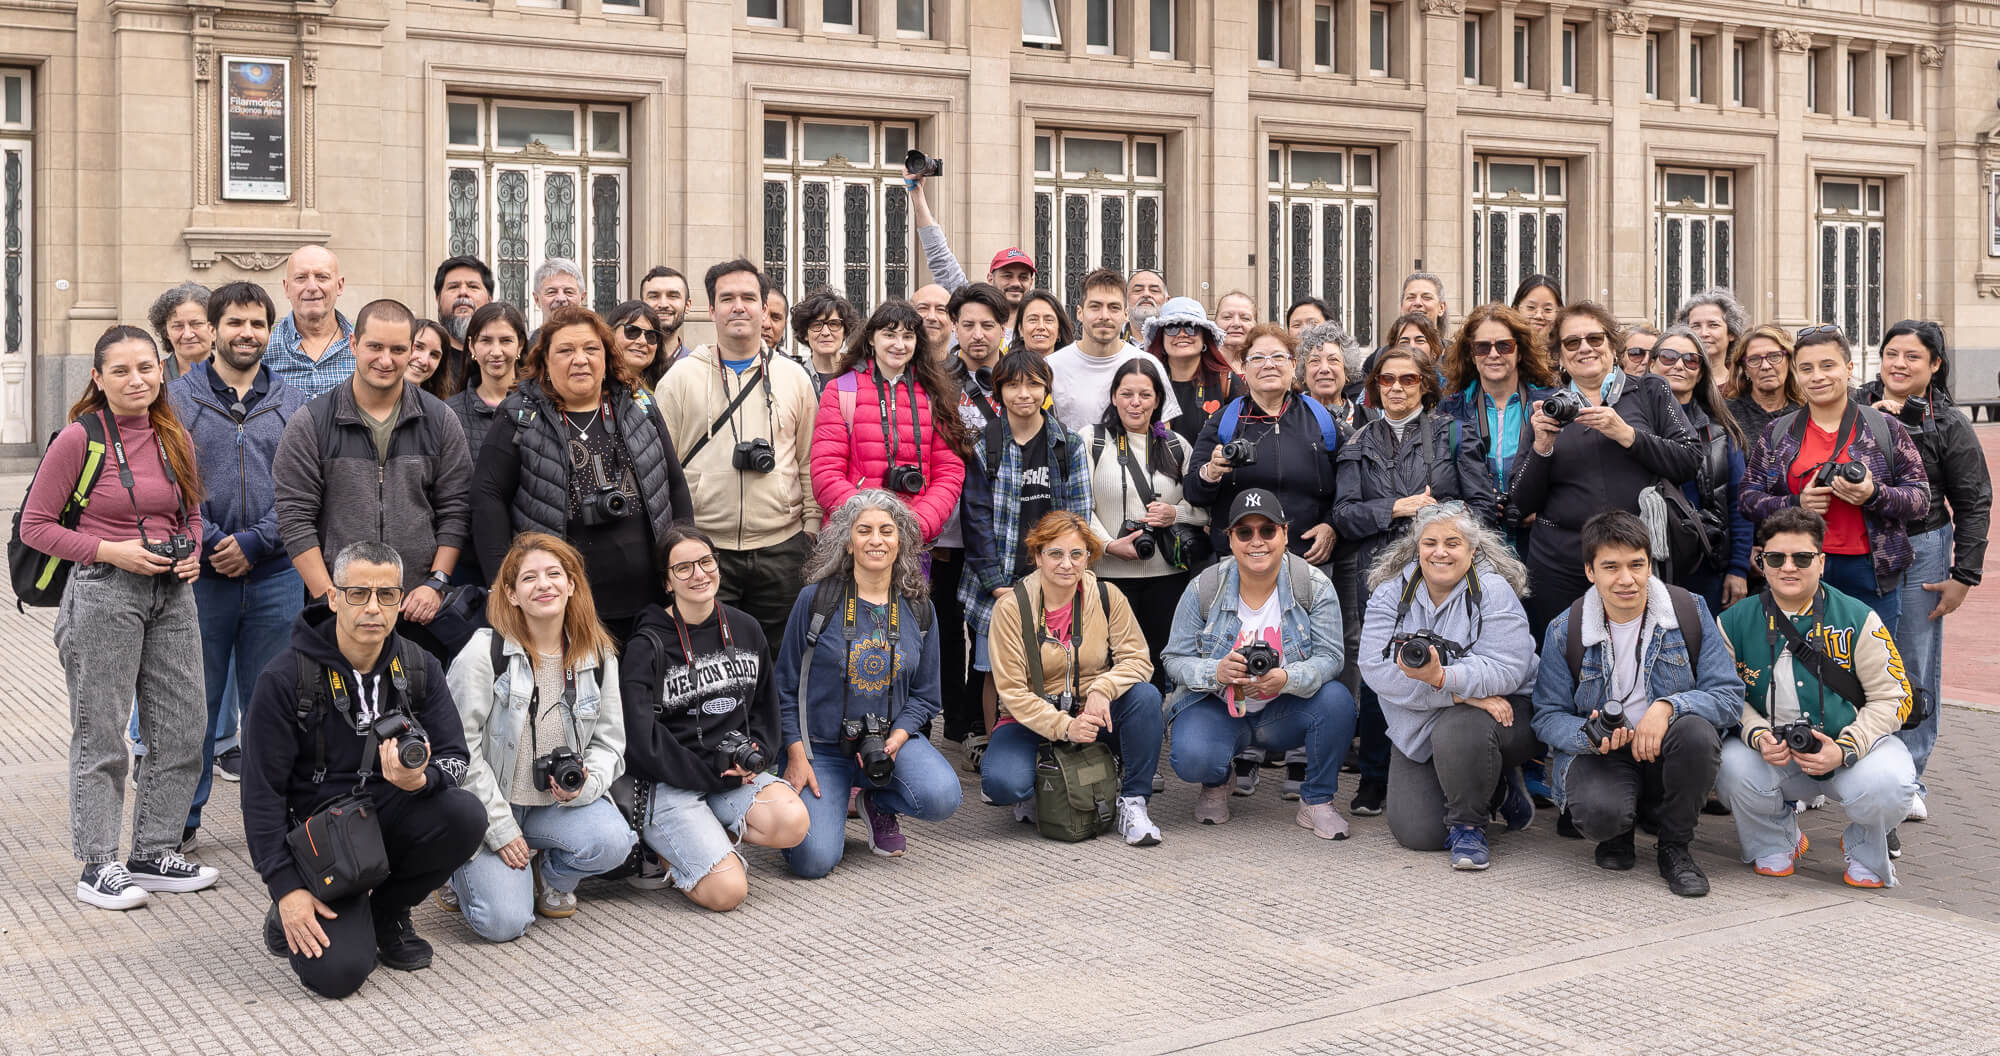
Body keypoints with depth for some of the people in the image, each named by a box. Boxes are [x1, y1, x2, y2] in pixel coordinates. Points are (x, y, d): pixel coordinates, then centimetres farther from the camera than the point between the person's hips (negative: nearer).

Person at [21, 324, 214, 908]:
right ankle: (98, 866, 12)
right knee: (100, 734, 1)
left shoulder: (175, 440, 9)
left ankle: (155, 854, 22)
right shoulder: (79, 439, -8)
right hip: (103, 594, -6)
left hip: (171, 593, 6)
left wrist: (191, 552, 2)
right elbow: (35, 525, -6)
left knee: (184, 730, 8)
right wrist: (111, 551, -16)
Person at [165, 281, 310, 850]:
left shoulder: (292, 404, 8)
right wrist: (212, 545, -13)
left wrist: (254, 542, -11)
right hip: (200, 574, -1)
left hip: (275, 574, 1)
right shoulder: (177, 398, 3)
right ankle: (181, 816, 17)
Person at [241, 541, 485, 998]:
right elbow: (261, 792, -11)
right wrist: (286, 888, -16)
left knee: (465, 814, -28)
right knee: (338, 973, -24)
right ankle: (289, 919, 14)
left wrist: (419, 779, -31)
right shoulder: (286, 678, -13)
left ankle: (389, 912, 2)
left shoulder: (419, 669, -1)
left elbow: (455, 758, -6)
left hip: (390, 819, 4)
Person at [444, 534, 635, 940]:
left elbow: (609, 742, 7)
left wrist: (584, 786, -16)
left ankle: (550, 877, 7)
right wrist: (501, 828, -15)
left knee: (613, 841, -27)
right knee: (505, 923, -19)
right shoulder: (484, 653, -11)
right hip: (490, 804, -3)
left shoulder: (598, 655, 1)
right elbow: (461, 750, -11)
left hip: (559, 802, 4)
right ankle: (464, 868, 16)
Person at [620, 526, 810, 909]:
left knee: (793, 821, -27)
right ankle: (661, 849, 7)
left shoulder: (746, 630, 9)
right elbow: (642, 743, -12)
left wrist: (754, 756, -3)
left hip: (737, 773, 5)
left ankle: (707, 838, -1)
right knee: (728, 891, -22)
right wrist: (714, 773, -14)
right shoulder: (649, 647, -7)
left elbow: (766, 707, 18)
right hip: (670, 785, -5)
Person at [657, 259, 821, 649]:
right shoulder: (680, 379, 3)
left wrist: (811, 531, 5)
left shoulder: (795, 378, 9)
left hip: (781, 551, 2)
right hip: (702, 553, -2)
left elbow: (809, 464, 12)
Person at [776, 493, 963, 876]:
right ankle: (830, 804, 17)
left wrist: (896, 739, -11)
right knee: (814, 859, -20)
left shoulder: (918, 610, 4)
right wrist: (796, 755, -9)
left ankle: (878, 802, 8)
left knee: (942, 797, -28)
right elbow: (786, 686, -1)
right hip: (821, 746, -2)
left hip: (892, 738, 2)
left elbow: (924, 695, 8)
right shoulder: (816, 599, -5)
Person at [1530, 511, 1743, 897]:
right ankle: (1618, 834, 10)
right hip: (1600, 753, -1)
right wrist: (1588, 735, -24)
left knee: (1697, 731, -34)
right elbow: (1548, 716, 0)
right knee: (1598, 813, -34)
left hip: (1666, 751, 1)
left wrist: (1668, 706, -26)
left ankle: (1675, 847, -7)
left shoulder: (1691, 612, -3)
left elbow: (1729, 695, -7)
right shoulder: (1565, 632, -3)